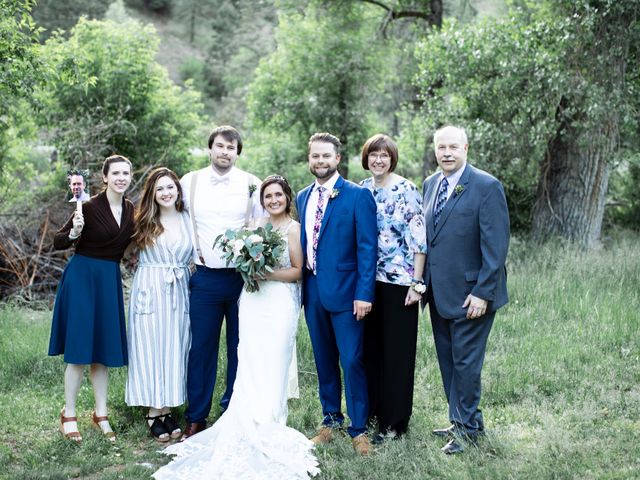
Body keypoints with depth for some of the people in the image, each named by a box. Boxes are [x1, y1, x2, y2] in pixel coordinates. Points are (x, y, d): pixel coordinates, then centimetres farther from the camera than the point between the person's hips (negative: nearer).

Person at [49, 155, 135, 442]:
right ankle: (68, 414, 11)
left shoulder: (130, 210, 6)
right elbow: (58, 243, -11)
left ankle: (101, 414, 19)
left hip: (110, 281, 6)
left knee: (103, 348, 10)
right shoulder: (91, 207, -12)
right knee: (80, 348, -2)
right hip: (82, 277, -6)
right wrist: (74, 232, -29)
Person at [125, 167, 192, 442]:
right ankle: (154, 413, 8)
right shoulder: (145, 222, 3)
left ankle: (167, 409, 15)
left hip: (179, 293, 2)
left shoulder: (188, 220, 7)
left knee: (175, 349, 5)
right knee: (150, 348, 0)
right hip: (149, 291, -2)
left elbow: (195, 256, 9)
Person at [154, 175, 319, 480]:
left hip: (280, 303, -5)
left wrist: (268, 273, -15)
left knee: (271, 368, -3)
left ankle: (269, 431, 6)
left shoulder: (293, 229, -3)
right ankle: (249, 431, 6)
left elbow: (298, 271, -4)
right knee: (250, 368, 1)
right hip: (252, 301, 5)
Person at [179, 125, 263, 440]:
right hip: (205, 277, 1)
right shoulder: (190, 182, 4)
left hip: (243, 277, 0)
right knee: (201, 348, 2)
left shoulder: (252, 185, 1)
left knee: (240, 349, 6)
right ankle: (196, 419, 11)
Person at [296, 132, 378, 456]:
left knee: (351, 361, -3)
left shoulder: (358, 196, -7)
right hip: (312, 292, 6)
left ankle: (359, 429, 8)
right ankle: (331, 420, 26)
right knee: (324, 360, 14)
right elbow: (301, 245, 15)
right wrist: (300, 288, 8)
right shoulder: (303, 198, 11)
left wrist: (364, 294, -16)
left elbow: (367, 247, -10)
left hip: (345, 292, -5)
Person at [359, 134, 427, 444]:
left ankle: (395, 421, 12)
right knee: (370, 347, 12)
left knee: (397, 351, 2)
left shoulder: (406, 191, -9)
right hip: (367, 281, 6)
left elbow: (419, 239, -11)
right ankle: (373, 410, 26)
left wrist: (416, 284, -14)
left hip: (399, 282, -5)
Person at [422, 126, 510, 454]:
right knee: (447, 361, 15)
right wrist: (423, 283, 9)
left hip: (470, 294, -7)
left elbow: (496, 245, -15)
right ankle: (461, 420, 29)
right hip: (438, 292, 7)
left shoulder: (487, 187, -12)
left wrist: (483, 293, -18)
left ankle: (467, 429, 17)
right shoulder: (430, 184, 10)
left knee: (465, 361, 2)